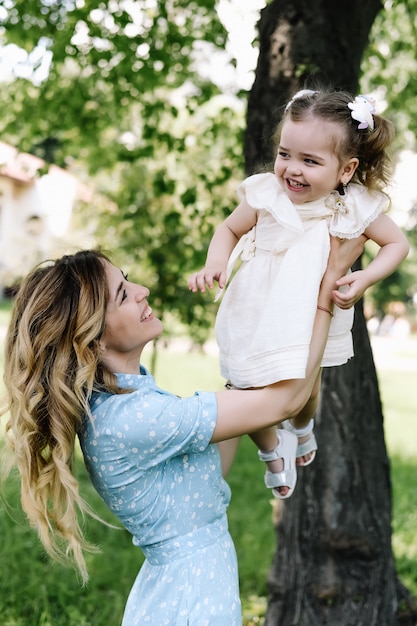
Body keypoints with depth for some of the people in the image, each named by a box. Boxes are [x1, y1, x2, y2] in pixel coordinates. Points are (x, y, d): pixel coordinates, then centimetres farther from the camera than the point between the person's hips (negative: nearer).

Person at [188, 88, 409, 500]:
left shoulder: (357, 207, -19)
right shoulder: (266, 195, -21)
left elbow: (397, 243, -4)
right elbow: (229, 229, -5)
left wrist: (365, 279, -20)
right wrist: (215, 264, -24)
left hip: (314, 319, 1)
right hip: (256, 317, -1)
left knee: (306, 390, 23)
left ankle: (302, 428, 61)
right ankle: (271, 455, 41)